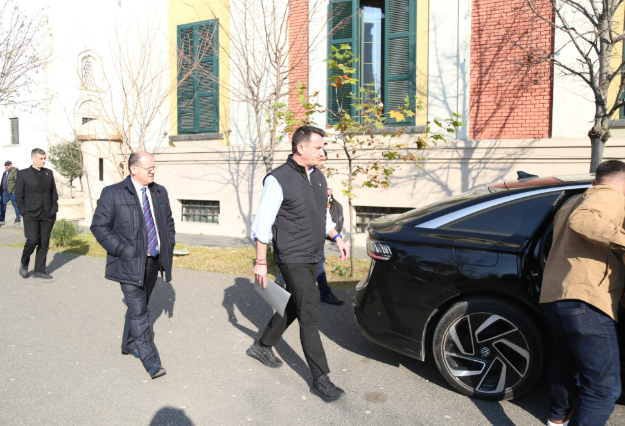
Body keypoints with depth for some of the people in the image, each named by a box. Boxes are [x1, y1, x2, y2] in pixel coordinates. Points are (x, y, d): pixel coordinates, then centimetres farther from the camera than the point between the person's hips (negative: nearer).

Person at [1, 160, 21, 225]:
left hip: (12, 192, -8)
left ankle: (18, 218, 10)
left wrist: (14, 190, -19)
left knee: (15, 205, -1)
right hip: (5, 192, 8)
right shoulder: (5, 172, 18)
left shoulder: (15, 172, -9)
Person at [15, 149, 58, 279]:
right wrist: (23, 212, -5)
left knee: (44, 243, 5)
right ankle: (24, 263, 15)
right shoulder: (23, 174, 0)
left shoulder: (49, 173, 11)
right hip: (31, 215, -3)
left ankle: (39, 271, 15)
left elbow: (54, 193, 14)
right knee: (32, 240, -14)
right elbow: (18, 196, 1)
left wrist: (55, 209, 5)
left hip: (48, 215, 4)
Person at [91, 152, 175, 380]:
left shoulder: (160, 192, 8)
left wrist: (169, 249, 6)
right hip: (129, 263, -6)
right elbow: (99, 227, -10)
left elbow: (169, 222, 17)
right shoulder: (113, 193, -9)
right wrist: (124, 250, -16)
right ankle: (151, 362, -4)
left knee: (139, 306, 20)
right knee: (138, 312, -8)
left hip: (153, 261, 6)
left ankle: (129, 345, 39)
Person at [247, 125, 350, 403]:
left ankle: (262, 346, 40)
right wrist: (261, 262, -13)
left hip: (313, 258, 8)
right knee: (309, 315, -6)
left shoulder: (318, 177, 10)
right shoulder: (279, 180, -15)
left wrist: (336, 238, 9)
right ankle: (321, 380, 5)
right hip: (293, 260, -8)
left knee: (293, 306, 19)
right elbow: (262, 224, -13)